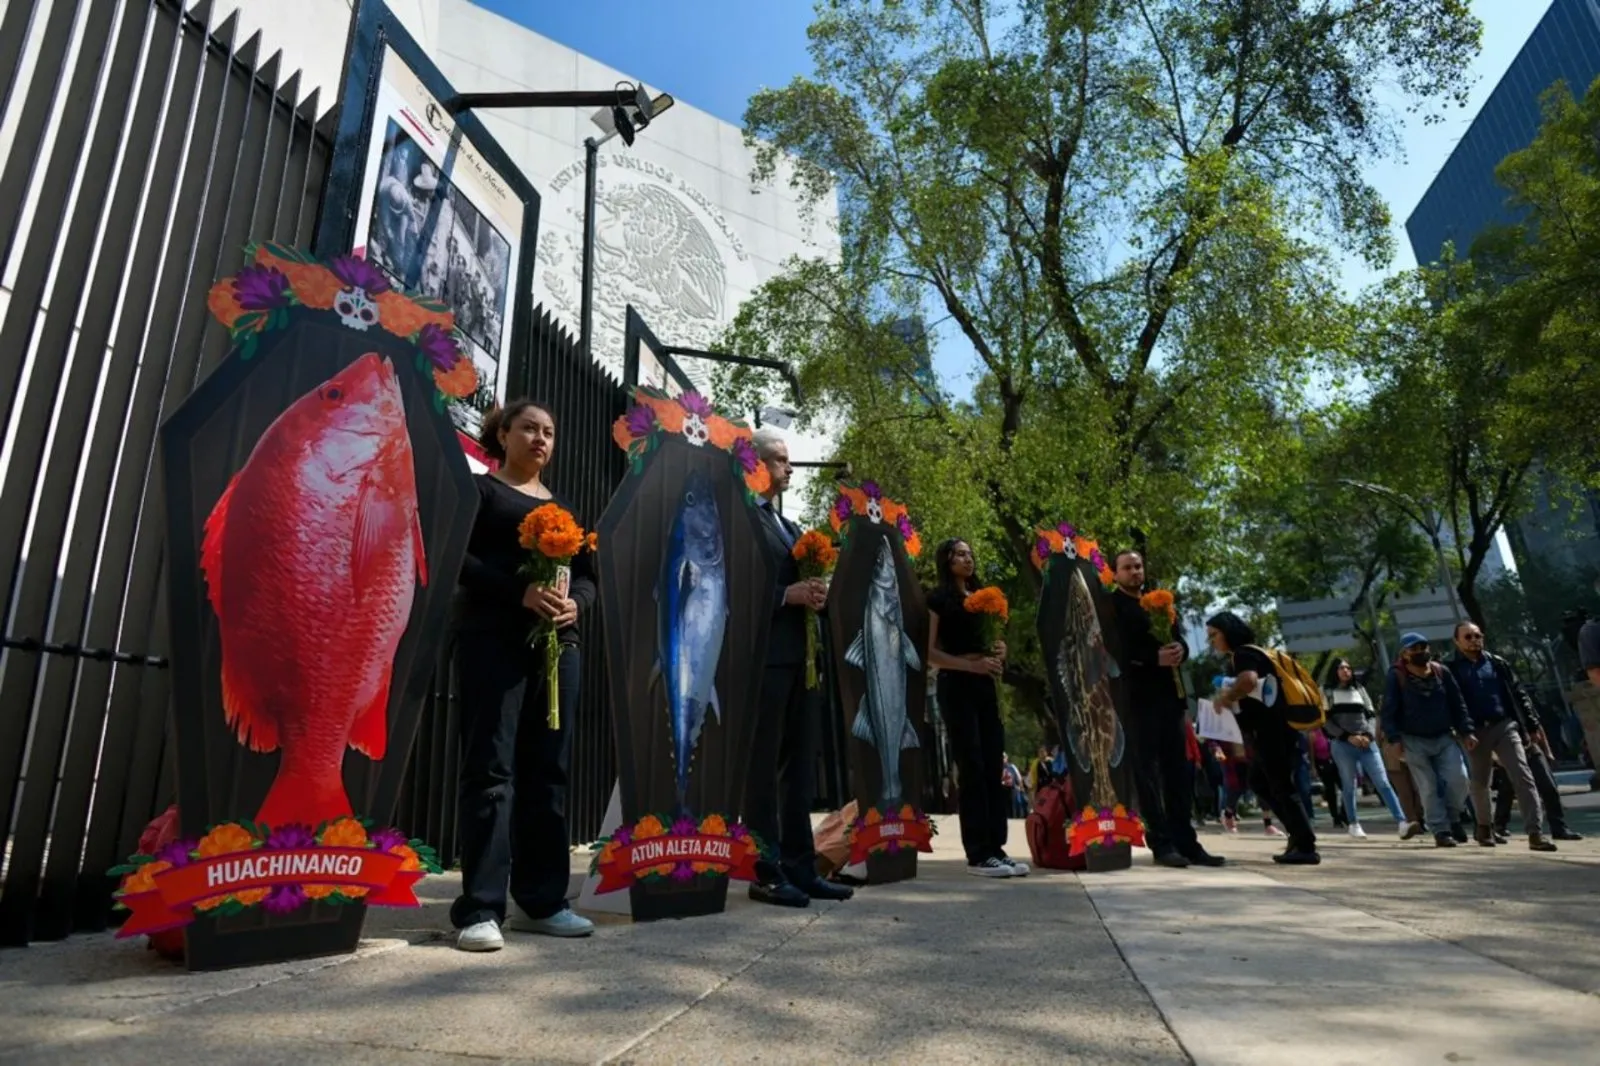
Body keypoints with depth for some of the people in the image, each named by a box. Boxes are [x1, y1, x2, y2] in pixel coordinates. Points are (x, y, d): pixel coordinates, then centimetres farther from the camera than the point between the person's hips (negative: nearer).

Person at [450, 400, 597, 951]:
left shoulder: (563, 506, 21)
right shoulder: (479, 489, 5)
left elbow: (587, 574, 15)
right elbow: (457, 556, -9)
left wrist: (575, 603, -8)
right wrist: (520, 592, -21)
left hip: (557, 643, 6)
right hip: (493, 640, -5)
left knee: (548, 771, 6)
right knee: (491, 770, -6)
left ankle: (541, 901, 14)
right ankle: (480, 909, 0)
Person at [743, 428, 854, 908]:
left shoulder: (791, 527, 22)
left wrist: (816, 594, 1)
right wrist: (787, 595, -19)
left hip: (799, 657, 9)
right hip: (763, 658, -9)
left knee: (799, 768, 11)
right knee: (763, 768, -1)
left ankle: (800, 867, 19)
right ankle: (766, 872, 8)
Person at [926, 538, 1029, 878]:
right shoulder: (937, 599, -2)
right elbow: (929, 652, -8)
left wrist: (999, 652, 0)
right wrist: (971, 664, -17)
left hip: (985, 687, 7)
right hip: (957, 687, -6)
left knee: (995, 768, 4)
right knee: (972, 769, -6)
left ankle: (996, 848, 10)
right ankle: (978, 854, -1)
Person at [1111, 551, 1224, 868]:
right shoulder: (1111, 605, 1)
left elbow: (1178, 639, 18)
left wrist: (1180, 649, -6)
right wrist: (1154, 658, -20)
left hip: (1169, 694, 7)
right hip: (1137, 698, -6)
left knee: (1179, 770, 7)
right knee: (1147, 772, -4)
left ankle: (1185, 841, 13)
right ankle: (1161, 843, 0)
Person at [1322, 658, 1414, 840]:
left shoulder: (1360, 690, 17)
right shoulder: (1327, 693, 6)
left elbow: (1371, 715, 13)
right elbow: (1325, 721, 0)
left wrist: (1368, 735, -5)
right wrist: (1348, 736, -10)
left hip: (1366, 742, 3)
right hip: (1342, 745, -3)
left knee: (1383, 782, -8)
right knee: (1350, 786, 3)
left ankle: (1403, 823, -16)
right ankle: (1354, 825, 13)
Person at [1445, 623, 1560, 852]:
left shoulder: (1497, 663, 9)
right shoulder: (1451, 669, -1)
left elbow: (1517, 695, 11)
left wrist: (1533, 725, 8)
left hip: (1505, 726, 2)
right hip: (1475, 732, -2)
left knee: (1523, 776, -8)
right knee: (1480, 782, 10)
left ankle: (1535, 833, -9)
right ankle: (1484, 826, 30)